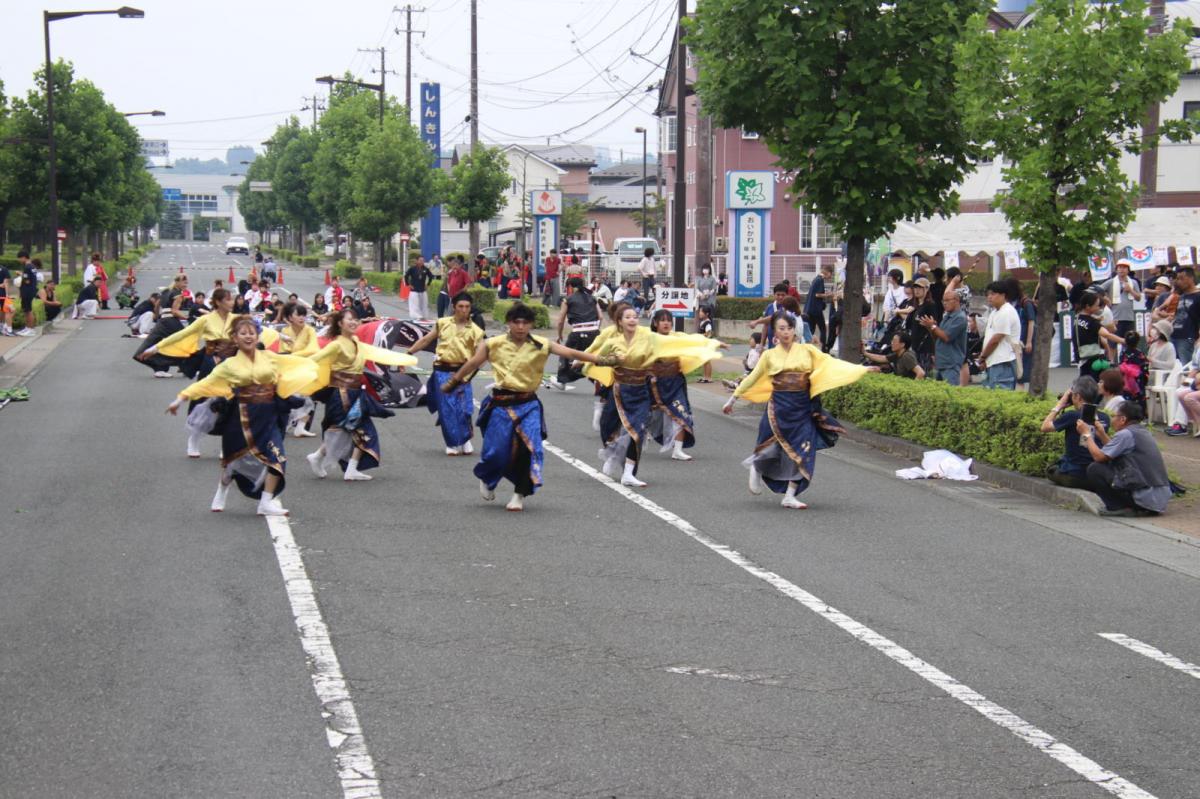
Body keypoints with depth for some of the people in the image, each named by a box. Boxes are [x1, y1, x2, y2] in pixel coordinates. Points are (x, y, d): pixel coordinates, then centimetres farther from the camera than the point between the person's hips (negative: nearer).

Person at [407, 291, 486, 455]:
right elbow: (425, 340, 13)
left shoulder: (475, 330, -1)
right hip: (442, 372, 1)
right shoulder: (443, 323, 6)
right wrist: (408, 353, 12)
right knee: (446, 409, 1)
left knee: (463, 409, -5)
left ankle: (466, 441, 15)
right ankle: (452, 444, 11)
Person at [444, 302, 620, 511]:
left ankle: (520, 495, 2)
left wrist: (601, 359, -17)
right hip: (501, 404, 0)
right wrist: (453, 382, 19)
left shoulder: (542, 346, -4)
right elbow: (472, 363, 9)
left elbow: (572, 353, -9)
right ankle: (486, 479, 35)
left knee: (529, 447, -13)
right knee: (497, 451, 1)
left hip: (528, 405, 0)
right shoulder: (492, 344, -3)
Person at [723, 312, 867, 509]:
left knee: (802, 450, -5)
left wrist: (860, 369, -3)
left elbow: (830, 362, 4)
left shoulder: (807, 350, 7)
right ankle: (756, 467, 31)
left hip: (803, 407, 1)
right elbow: (752, 379, 13)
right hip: (780, 406, -1)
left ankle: (790, 496, 2)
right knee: (774, 448, -4)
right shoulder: (770, 355, 6)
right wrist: (733, 399, 17)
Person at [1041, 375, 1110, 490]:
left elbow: (1045, 427, -6)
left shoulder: (1072, 416, -18)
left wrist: (1060, 405, 1)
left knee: (1052, 469, 29)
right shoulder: (1104, 418, -2)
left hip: (1073, 477, -4)